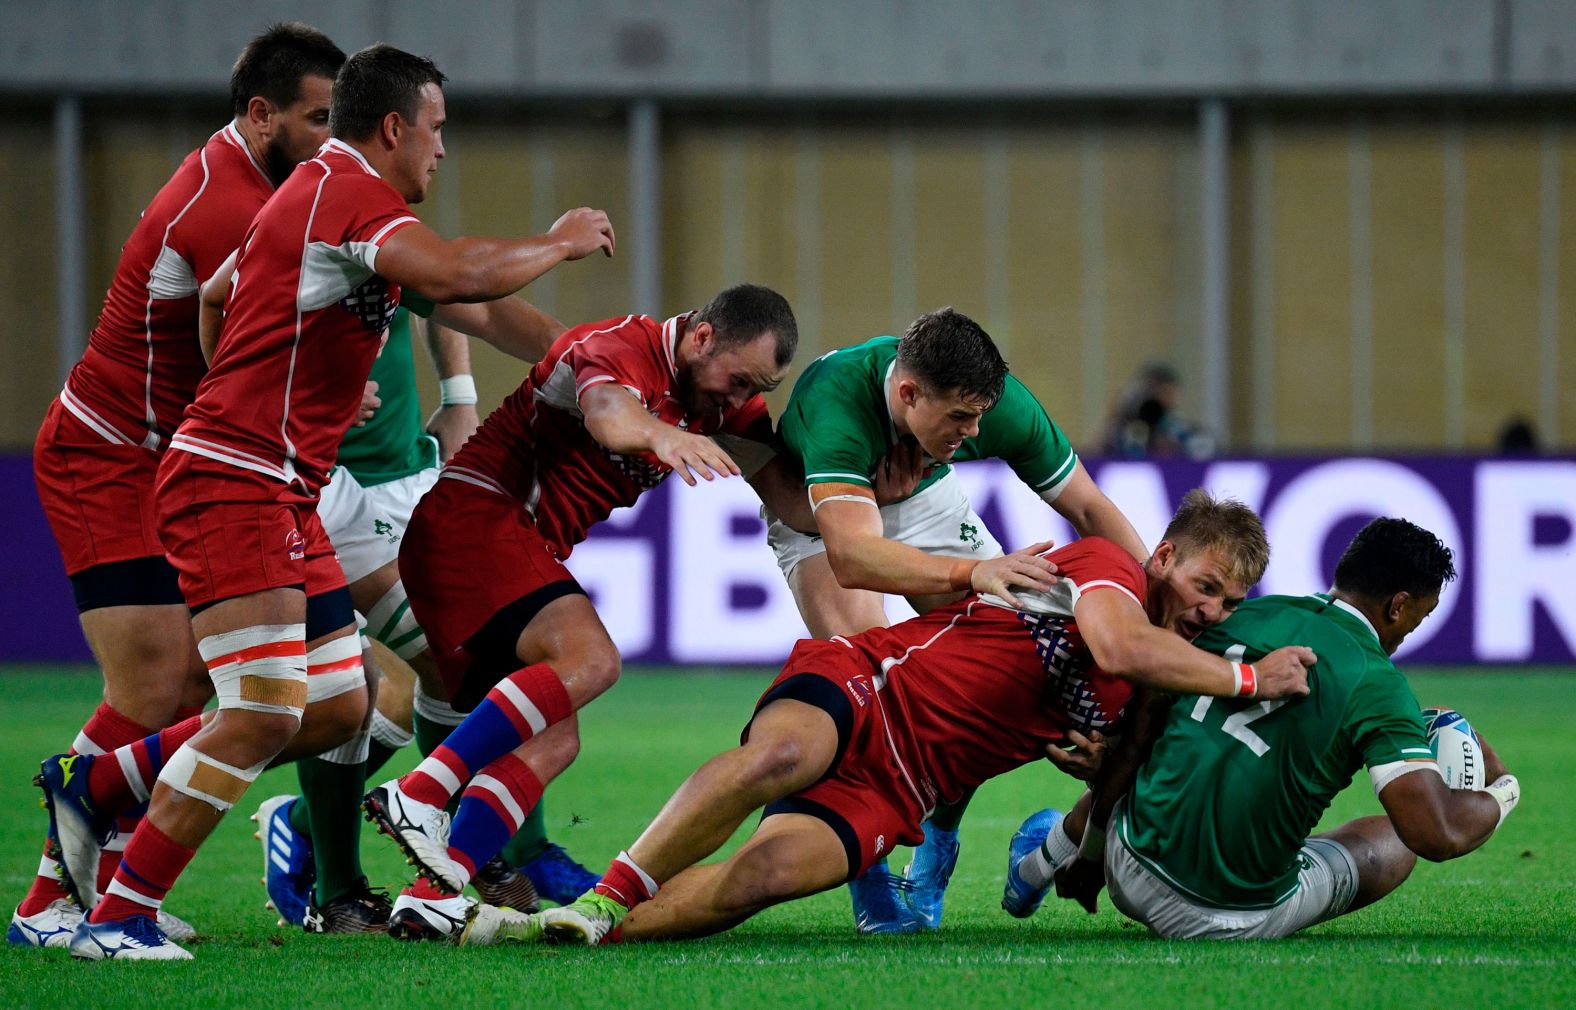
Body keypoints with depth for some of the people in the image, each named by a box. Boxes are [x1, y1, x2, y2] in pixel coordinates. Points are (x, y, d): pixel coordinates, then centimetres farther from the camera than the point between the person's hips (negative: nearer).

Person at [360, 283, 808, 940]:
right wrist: (660, 434, -59)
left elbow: (788, 492, 4)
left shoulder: (724, 401, 13)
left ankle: (430, 898, -16)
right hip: (470, 513, -10)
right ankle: (417, 795, -33)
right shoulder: (623, 346, -14)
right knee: (589, 660, -28)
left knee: (552, 742, -3)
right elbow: (605, 413, -38)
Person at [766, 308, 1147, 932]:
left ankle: (935, 853, 10)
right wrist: (973, 571, -67)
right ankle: (870, 882, -17)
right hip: (819, 508, -4)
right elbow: (850, 553, -56)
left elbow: (1088, 508, -17)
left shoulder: (998, 400, -30)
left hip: (925, 496, 4)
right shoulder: (835, 400, -44)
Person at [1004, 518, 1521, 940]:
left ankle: (1047, 857, 48)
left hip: (1134, 873, 5)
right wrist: (1501, 793, 3)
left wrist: (1088, 845, 21)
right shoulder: (1377, 683, -12)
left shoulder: (1239, 617, 2)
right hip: (1241, 919, -5)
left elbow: (1128, 739, 7)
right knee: (1394, 842, 20)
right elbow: (1437, 833, -19)